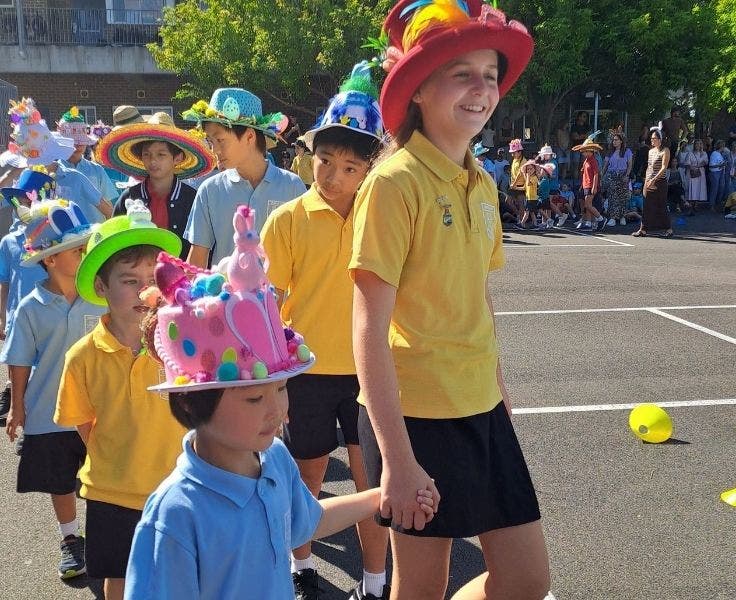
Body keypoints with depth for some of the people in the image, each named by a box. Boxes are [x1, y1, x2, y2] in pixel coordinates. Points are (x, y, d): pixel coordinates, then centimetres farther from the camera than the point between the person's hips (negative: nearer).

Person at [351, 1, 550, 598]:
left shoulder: (482, 185, 8)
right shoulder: (395, 181, -15)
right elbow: (369, 328, -18)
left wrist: (497, 385, 18)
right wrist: (396, 457, -20)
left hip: (481, 411, 7)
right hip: (414, 415, -7)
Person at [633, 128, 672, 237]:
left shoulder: (665, 150, -6)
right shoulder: (651, 151, 14)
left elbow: (664, 167, -14)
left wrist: (654, 180, -21)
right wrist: (646, 182, 11)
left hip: (660, 182, -6)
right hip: (650, 183, 6)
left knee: (662, 206, -2)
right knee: (647, 206, 4)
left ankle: (668, 228, 9)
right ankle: (643, 229, 7)